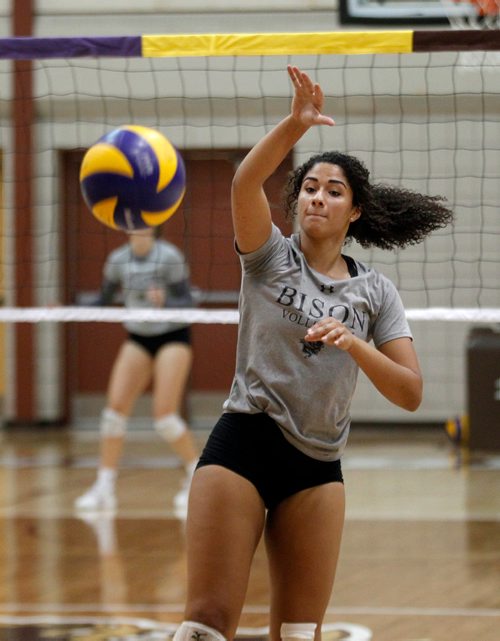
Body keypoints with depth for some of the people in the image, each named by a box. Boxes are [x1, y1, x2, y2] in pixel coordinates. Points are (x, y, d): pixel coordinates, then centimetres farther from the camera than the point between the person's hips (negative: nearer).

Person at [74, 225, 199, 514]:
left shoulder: (170, 257, -15)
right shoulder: (118, 259, -1)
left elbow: (187, 303, -14)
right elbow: (103, 302, 8)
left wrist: (165, 301, -35)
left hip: (173, 337, -5)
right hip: (138, 339, 5)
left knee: (165, 415, -13)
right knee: (115, 408, -8)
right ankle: (104, 487, -3)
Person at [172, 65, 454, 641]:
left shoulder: (375, 292, 9)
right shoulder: (271, 257, 3)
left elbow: (409, 394, 0)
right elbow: (245, 182, -19)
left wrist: (354, 344, -17)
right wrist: (295, 125, -34)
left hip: (317, 467, 3)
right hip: (243, 445, -3)